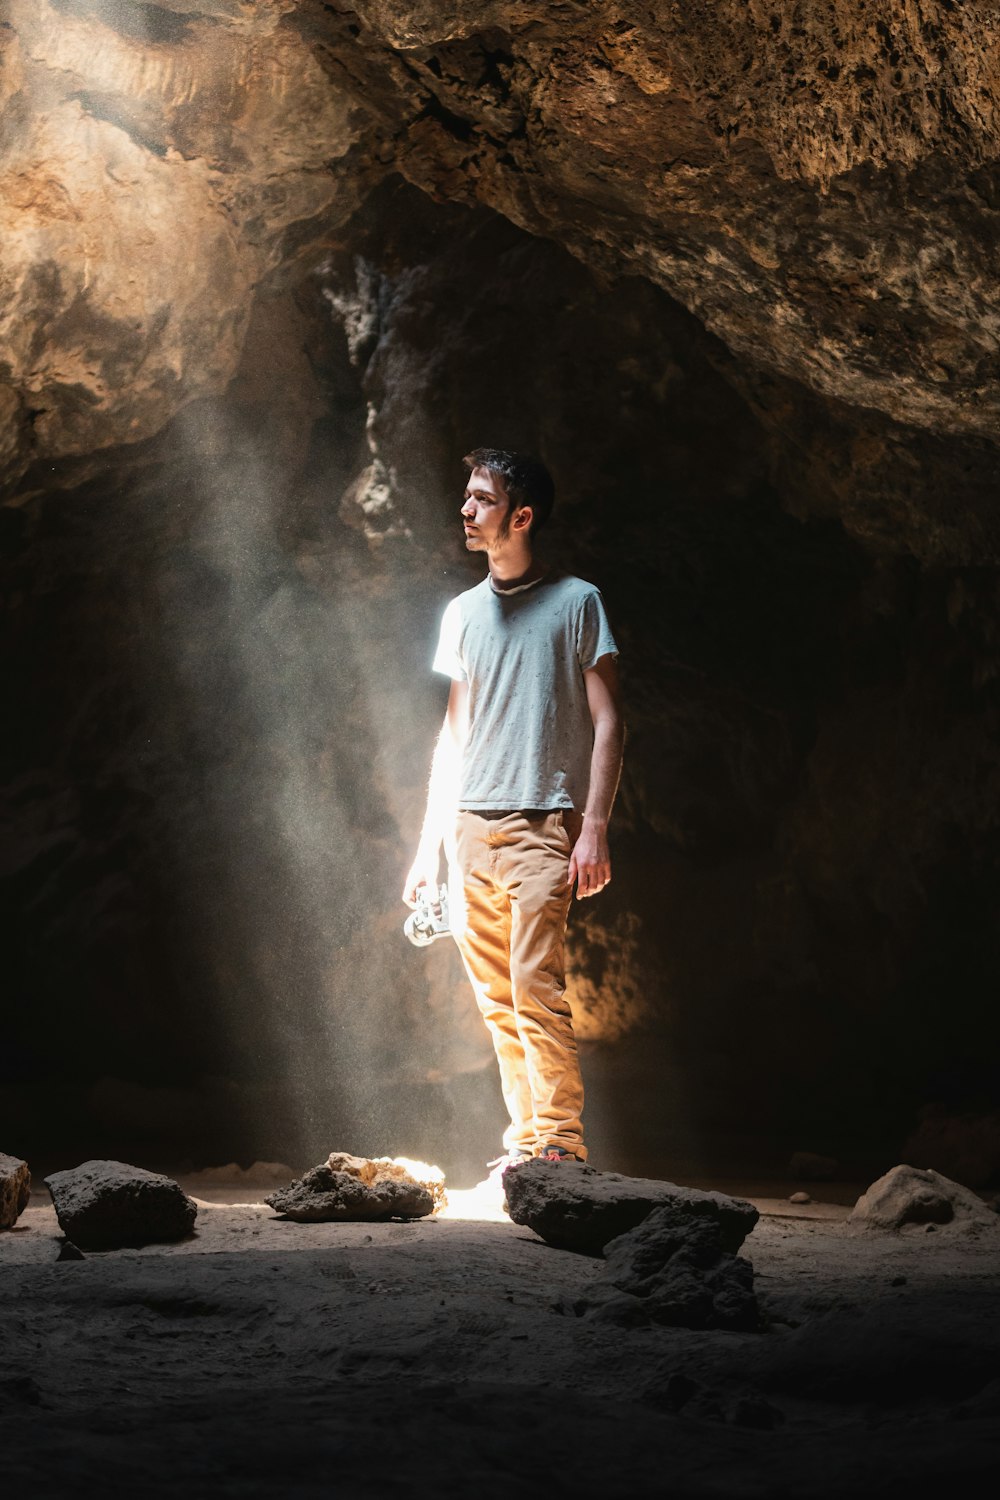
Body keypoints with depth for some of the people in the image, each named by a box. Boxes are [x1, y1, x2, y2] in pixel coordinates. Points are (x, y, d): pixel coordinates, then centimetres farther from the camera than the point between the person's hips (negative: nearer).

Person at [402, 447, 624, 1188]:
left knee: (535, 983, -15)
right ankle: (527, 1134, 11)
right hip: (470, 825, 5)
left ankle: (560, 1136, -9)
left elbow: (607, 723, -1)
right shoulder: (463, 613, 16)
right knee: (497, 997, 4)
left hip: (543, 822, -5)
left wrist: (595, 827, -11)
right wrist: (430, 842, 14)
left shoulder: (577, 602, 1)